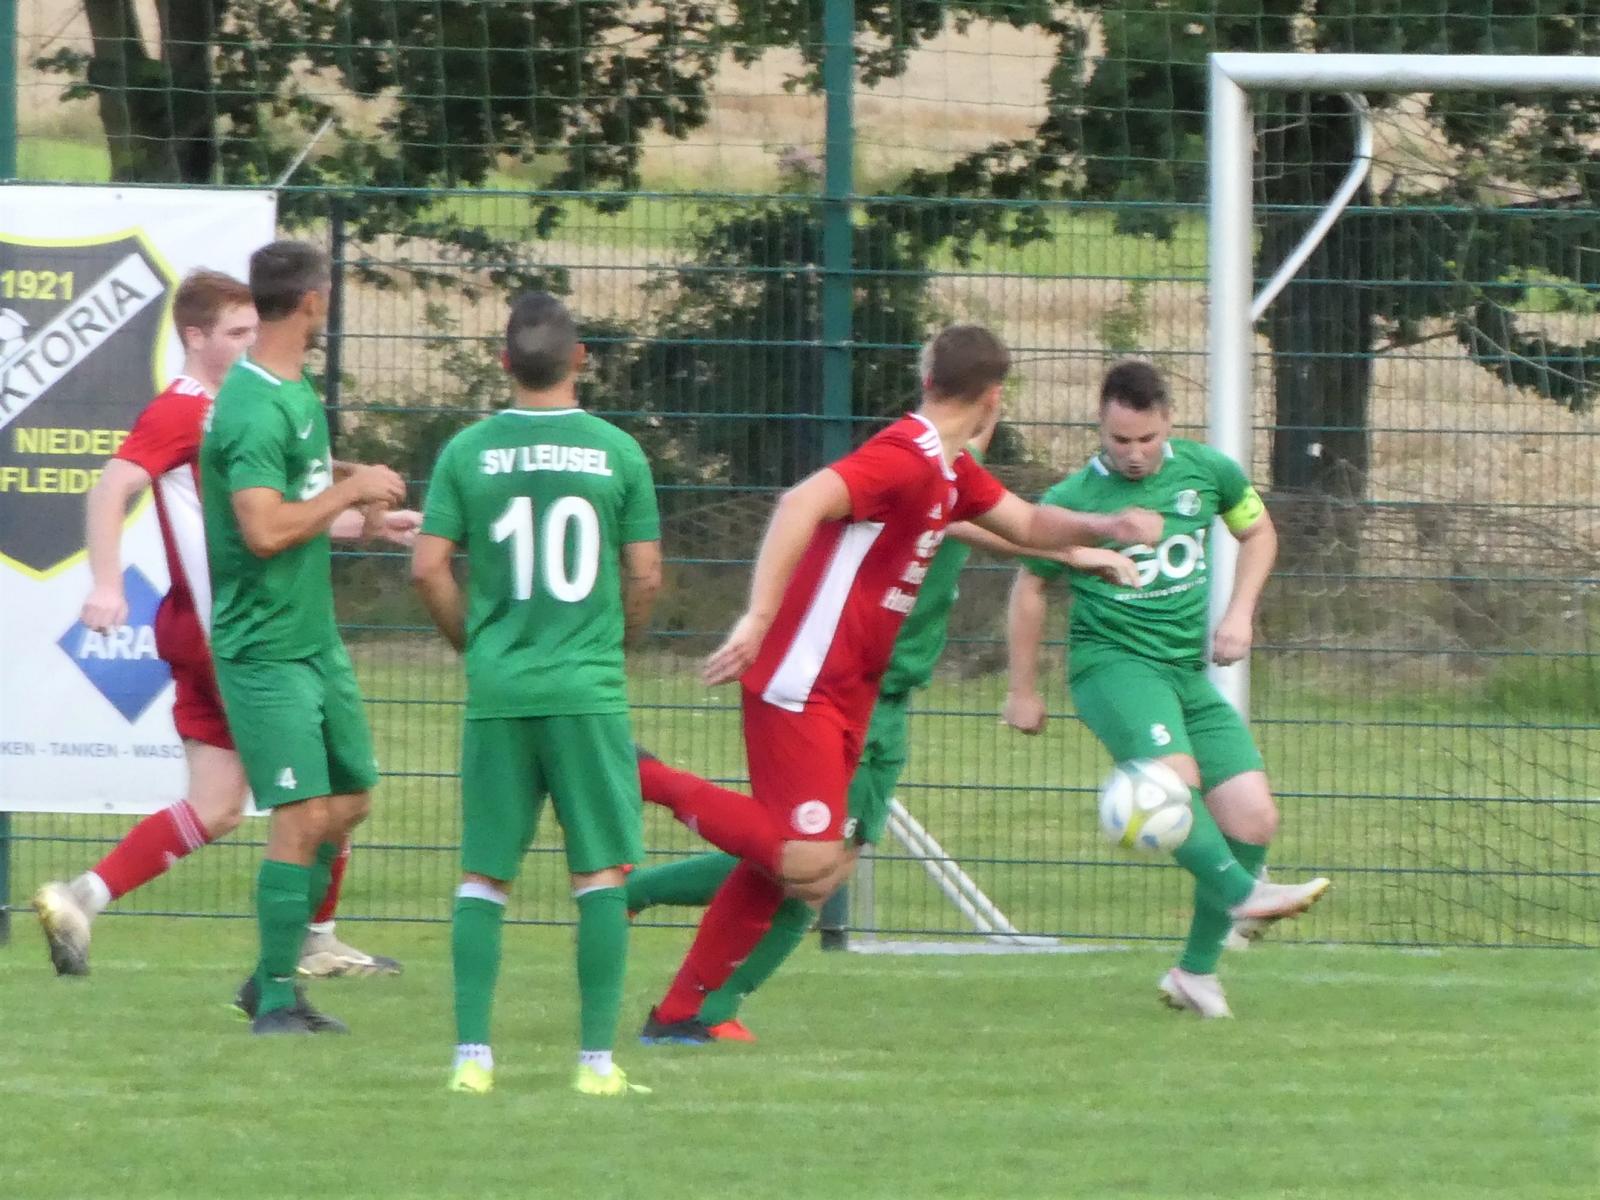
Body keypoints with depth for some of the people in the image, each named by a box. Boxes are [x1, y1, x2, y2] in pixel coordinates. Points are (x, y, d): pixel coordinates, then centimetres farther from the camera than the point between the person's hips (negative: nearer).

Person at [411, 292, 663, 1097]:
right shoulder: (617, 452, -2)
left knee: (483, 876, 8)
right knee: (602, 872, 4)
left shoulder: (468, 451, 0)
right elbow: (645, 575, 1)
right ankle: (597, 1057, 0)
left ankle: (472, 1054, 3)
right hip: (588, 689, -1)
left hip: (497, 690, 1)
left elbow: (428, 568, -2)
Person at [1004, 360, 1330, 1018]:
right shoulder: (1073, 499, -7)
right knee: (1175, 775, -34)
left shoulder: (1207, 471, 1)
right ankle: (1241, 896, -38)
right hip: (1113, 662, -4)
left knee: (1253, 816, -5)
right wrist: (1023, 690, 10)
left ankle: (1196, 972, 7)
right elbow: (1030, 586, 6)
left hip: (1189, 670, 5)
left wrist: (1239, 612, 5)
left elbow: (1258, 532, 20)